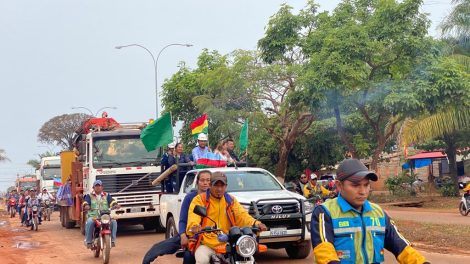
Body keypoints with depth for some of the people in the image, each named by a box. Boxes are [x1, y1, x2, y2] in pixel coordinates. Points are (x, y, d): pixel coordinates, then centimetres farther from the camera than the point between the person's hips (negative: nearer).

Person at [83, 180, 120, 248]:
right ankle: (88, 241, -23)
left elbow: (112, 201, 2)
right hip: (93, 216, -1)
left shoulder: (106, 195, 18)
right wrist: (86, 206, -27)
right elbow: (85, 202, -3)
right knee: (89, 222, -36)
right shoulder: (89, 196, 14)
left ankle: (112, 240, -19)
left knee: (114, 222, -27)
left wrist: (115, 205, -21)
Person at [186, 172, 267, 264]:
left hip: (227, 245, 3)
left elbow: (242, 216, 0)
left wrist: (256, 224, -22)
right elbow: (193, 216, -16)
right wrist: (194, 226, -41)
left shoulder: (231, 201, 13)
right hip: (205, 245, -3)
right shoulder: (200, 199, 1)